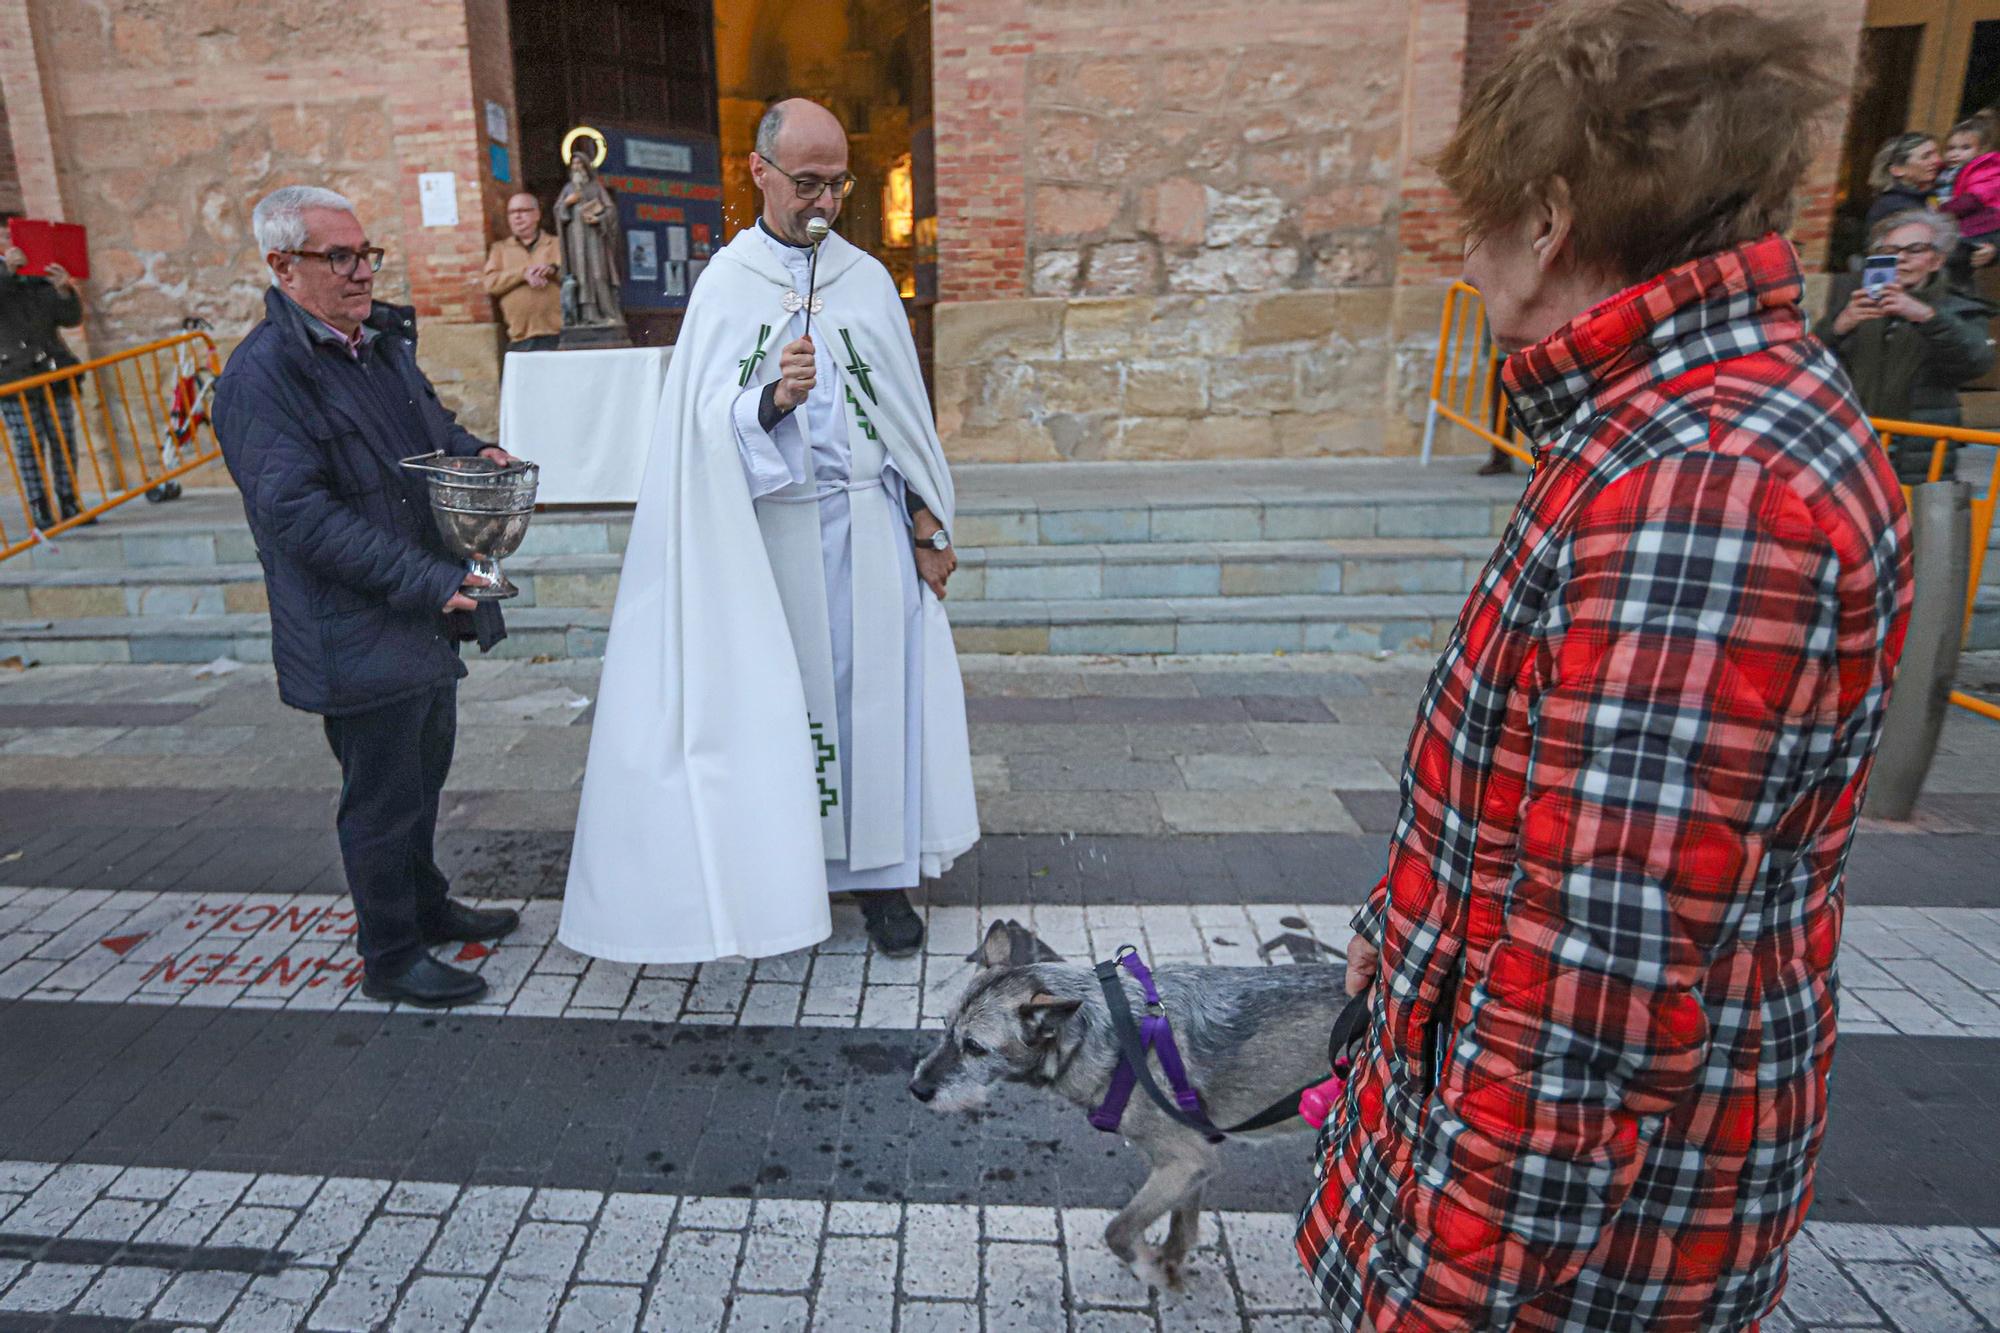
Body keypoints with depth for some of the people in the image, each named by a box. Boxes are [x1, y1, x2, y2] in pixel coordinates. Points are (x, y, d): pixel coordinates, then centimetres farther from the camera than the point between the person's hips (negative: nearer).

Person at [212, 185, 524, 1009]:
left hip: (427, 616, 9)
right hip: (360, 637, -9)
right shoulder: (260, 375, -17)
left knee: (424, 772, 23)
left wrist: (474, 452, 3)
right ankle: (390, 958, 23)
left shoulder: (383, 339, 10)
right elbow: (298, 513, -24)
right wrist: (426, 582, -28)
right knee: (382, 800, 5)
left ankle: (426, 906, 43)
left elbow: (428, 423, 26)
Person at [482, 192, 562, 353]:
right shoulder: (500, 248, 19)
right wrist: (523, 273, -9)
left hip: (555, 336, -1)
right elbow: (490, 283, 4)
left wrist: (554, 269, -14)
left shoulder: (557, 245, 16)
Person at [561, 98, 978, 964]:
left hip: (866, 518, 2)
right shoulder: (726, 284, -1)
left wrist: (928, 525, 6)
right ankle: (791, 864, 22)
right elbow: (714, 425, -8)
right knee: (783, 690, 5)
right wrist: (775, 397, -28)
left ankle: (877, 869, 18)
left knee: (871, 683, 5)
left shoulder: (868, 278, 7)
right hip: (773, 526, -2)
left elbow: (906, 408, 9)